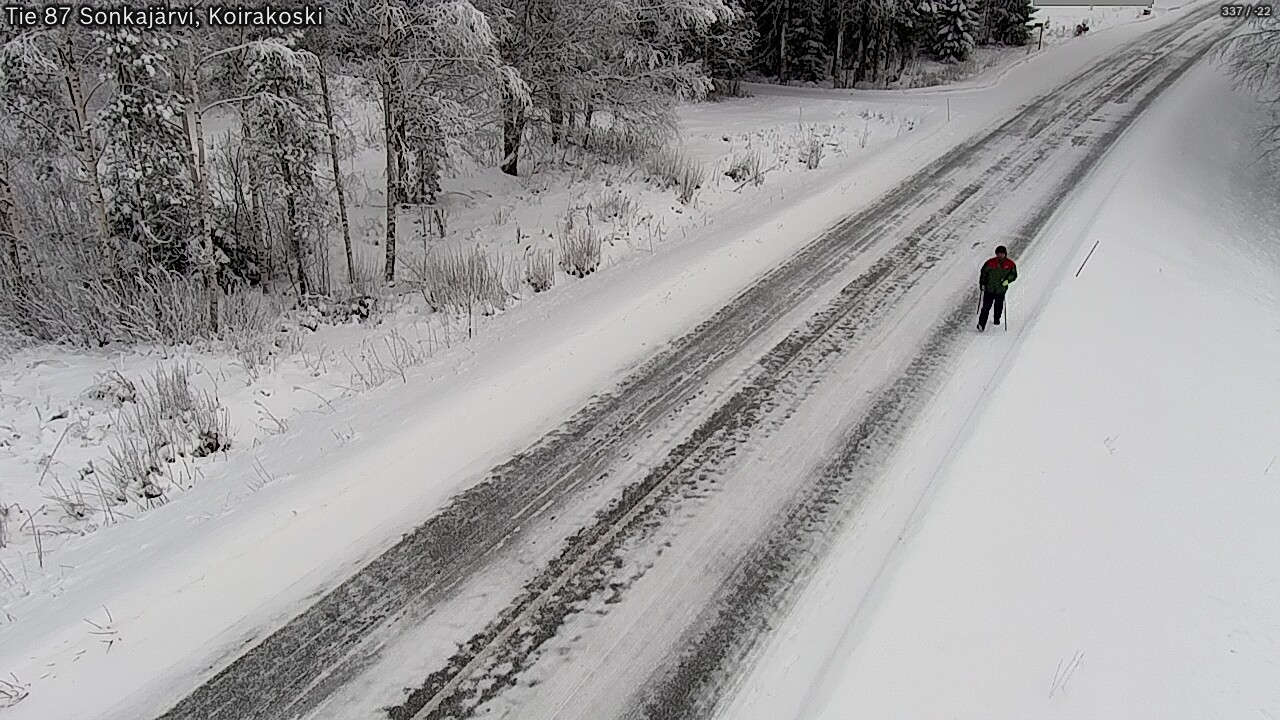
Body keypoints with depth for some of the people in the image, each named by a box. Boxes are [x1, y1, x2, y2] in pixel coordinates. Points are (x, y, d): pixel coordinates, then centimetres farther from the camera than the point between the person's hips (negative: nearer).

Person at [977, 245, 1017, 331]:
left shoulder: (1010, 264, -3)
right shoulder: (990, 263, -6)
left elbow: (1014, 275, 4)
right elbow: (983, 272, 4)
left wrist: (1007, 280, -15)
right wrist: (982, 284, -2)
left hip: (1001, 290, 2)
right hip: (989, 289, -1)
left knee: (999, 306, 13)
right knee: (986, 307, -6)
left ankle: (997, 320, 38)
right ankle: (981, 324, -3)